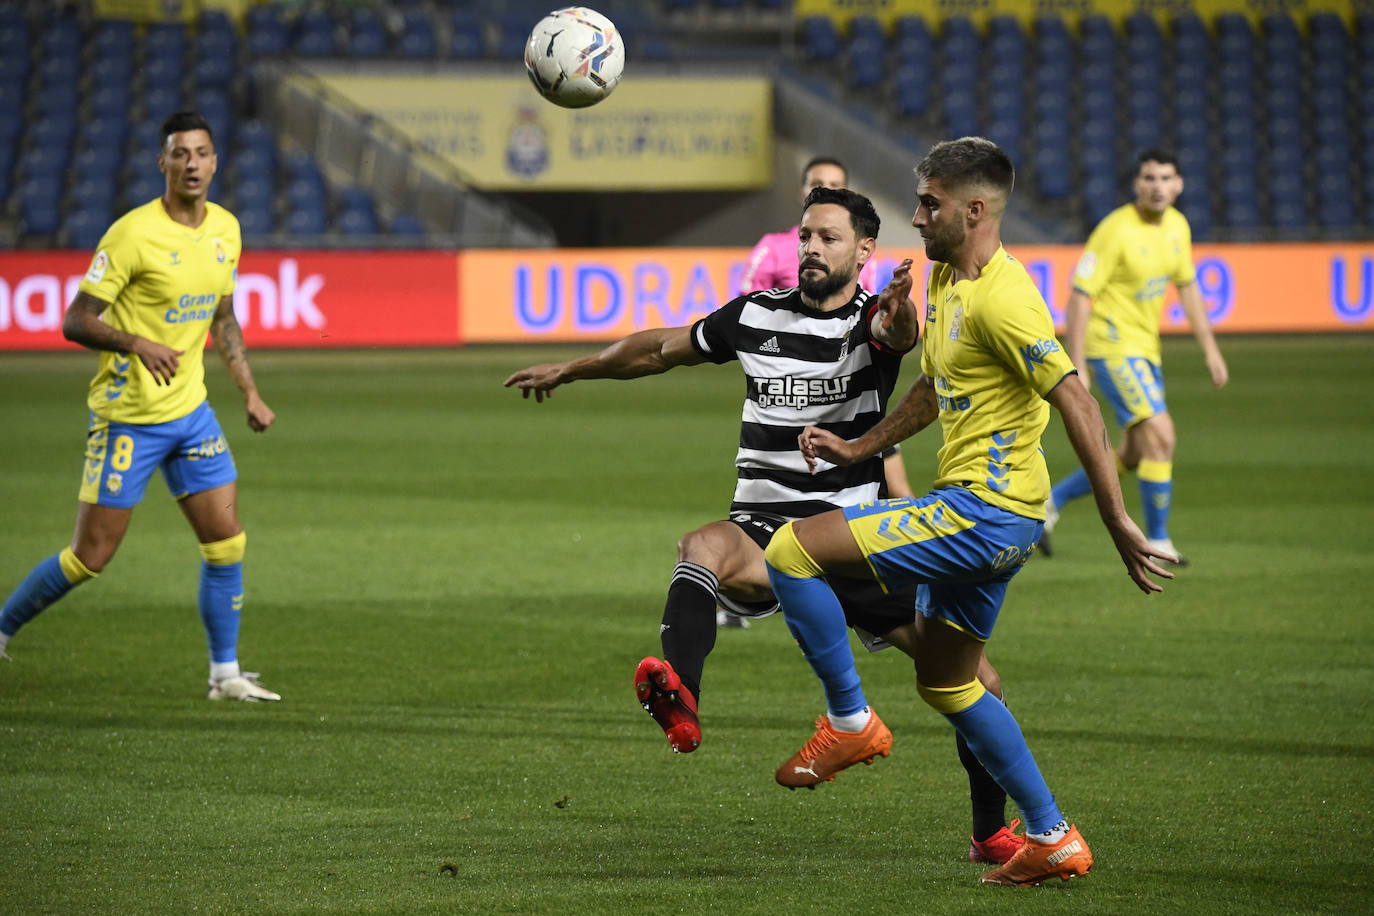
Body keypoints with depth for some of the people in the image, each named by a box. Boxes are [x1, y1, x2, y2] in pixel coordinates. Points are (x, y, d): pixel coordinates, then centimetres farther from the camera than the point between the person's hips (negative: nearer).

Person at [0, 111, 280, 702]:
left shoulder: (225, 228, 5)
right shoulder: (133, 233, -17)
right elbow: (75, 322, -15)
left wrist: (250, 393, 13)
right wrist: (137, 345, -31)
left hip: (190, 410, 6)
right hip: (127, 416, -6)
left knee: (227, 542, 1)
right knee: (91, 556, -2)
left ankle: (225, 674, 12)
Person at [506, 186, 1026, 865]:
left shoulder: (872, 320, -2)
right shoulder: (756, 316, 7)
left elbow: (898, 334, -28)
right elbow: (663, 349, 23)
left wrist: (898, 316, -54)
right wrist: (570, 370, 33)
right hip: (764, 532, 0)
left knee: (972, 676, -3)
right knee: (704, 547, -37)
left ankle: (992, 833, 18)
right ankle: (679, 703, -65)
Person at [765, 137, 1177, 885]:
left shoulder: (1000, 297, -18)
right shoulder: (946, 280, 13)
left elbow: (1076, 403, -22)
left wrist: (1117, 523, -23)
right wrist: (859, 449, 26)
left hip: (984, 510, -11)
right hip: (974, 515, 11)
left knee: (792, 552, -13)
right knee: (946, 683, 20)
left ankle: (850, 721, -1)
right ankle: (1052, 839, 22)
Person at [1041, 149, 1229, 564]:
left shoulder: (1177, 226, 5)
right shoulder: (1116, 230, -19)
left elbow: (1187, 287, 19)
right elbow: (1079, 296, -18)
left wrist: (1210, 347, 16)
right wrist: (1076, 368, -21)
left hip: (1144, 349, 9)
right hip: (1112, 346, -9)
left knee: (1134, 457, 11)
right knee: (1160, 436, -16)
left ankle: (1050, 504, 26)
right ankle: (1157, 541, -6)